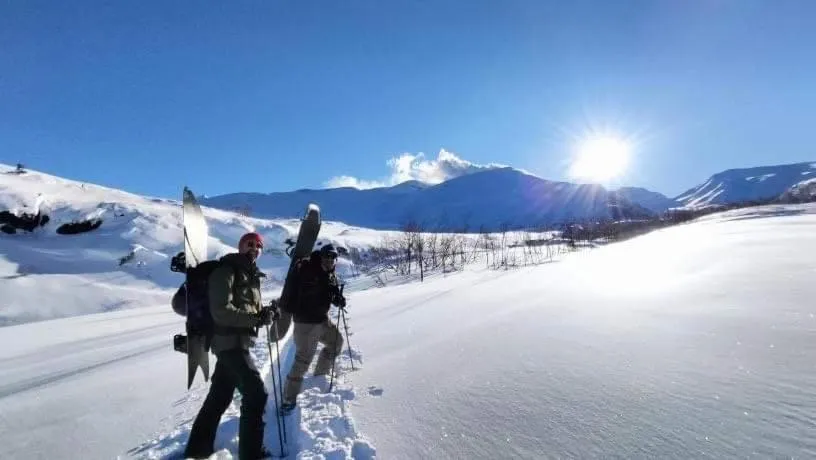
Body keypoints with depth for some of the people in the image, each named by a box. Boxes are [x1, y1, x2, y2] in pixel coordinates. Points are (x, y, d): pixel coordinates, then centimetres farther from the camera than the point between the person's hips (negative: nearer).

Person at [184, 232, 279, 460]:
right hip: (230, 341, -9)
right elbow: (221, 311, -22)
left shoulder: (251, 275, 14)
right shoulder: (225, 271, -13)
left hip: (238, 341, 9)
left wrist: (266, 312, -3)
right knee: (256, 393, -8)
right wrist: (256, 318, -26)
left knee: (219, 396, 20)